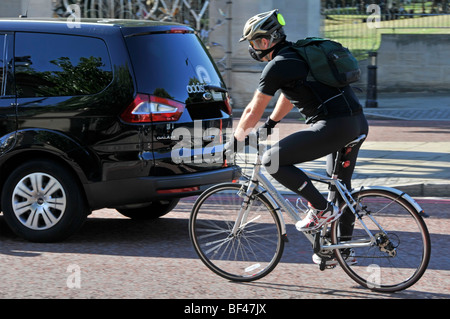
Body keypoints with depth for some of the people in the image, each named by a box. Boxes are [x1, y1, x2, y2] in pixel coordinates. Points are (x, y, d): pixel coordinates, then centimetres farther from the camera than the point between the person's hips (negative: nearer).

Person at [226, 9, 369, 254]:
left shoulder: (277, 66, -6)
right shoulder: (297, 55, 22)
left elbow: (253, 111, 2)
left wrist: (235, 142, 15)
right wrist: (269, 125, 50)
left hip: (333, 126, -10)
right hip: (358, 123, 10)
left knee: (273, 161, -6)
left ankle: (322, 210, -5)